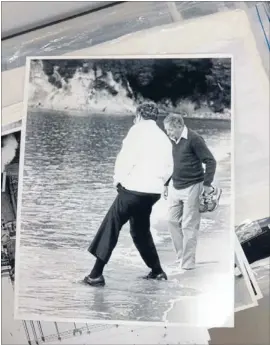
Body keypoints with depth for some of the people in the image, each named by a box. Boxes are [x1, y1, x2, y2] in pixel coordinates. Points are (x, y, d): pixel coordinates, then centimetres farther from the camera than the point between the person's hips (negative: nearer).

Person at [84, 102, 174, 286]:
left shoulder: (138, 130, -3)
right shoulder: (164, 138, 15)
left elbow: (126, 157, -12)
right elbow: (169, 168, 14)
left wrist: (118, 179, 1)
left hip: (134, 189, -7)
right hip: (154, 192, 7)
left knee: (110, 228, 0)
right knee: (141, 230, 23)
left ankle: (97, 274, -1)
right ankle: (157, 271, 28)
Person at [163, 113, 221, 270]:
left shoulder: (194, 139, -15)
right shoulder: (172, 140, 5)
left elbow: (211, 161, -13)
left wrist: (207, 184, -16)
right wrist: (166, 184, 17)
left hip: (191, 187, -7)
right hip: (174, 186, 7)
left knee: (189, 227, -1)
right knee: (173, 221, 10)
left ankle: (188, 264, 12)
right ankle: (180, 257, 25)